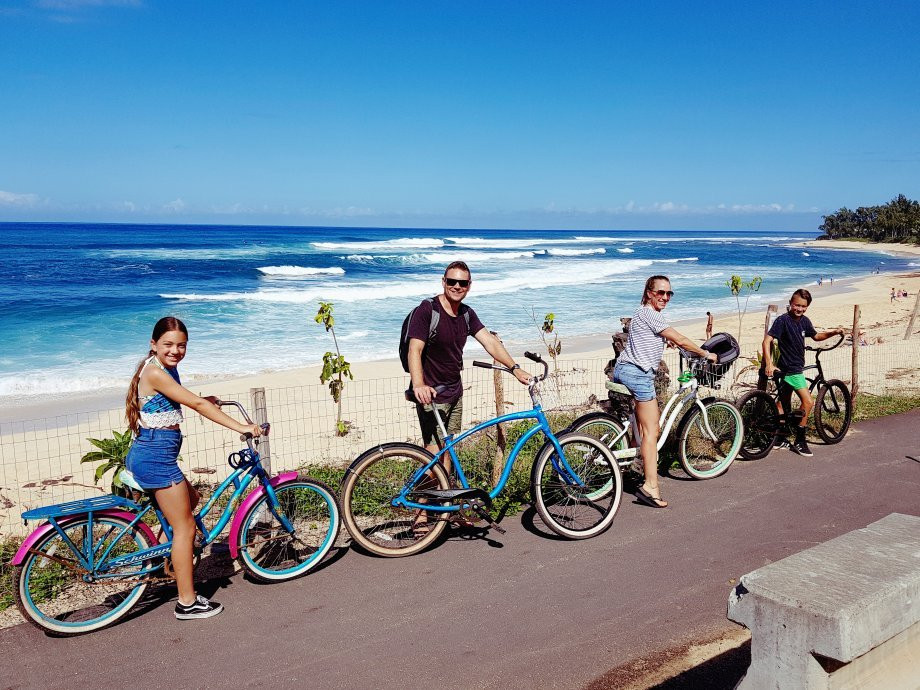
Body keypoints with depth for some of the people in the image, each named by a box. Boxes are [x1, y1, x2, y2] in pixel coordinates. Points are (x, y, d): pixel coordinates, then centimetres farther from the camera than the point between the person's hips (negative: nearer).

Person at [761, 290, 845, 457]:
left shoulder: (804, 321, 6)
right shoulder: (782, 320, -17)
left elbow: (816, 336, 24)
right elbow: (767, 341, -25)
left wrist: (833, 332, 8)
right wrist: (769, 364, -35)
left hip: (795, 367, 8)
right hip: (791, 369, -8)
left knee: (782, 403, 15)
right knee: (808, 402, -10)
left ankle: (779, 439, 24)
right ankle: (799, 442, -1)